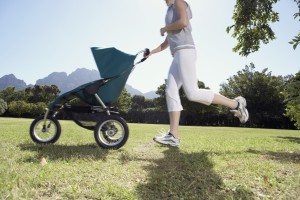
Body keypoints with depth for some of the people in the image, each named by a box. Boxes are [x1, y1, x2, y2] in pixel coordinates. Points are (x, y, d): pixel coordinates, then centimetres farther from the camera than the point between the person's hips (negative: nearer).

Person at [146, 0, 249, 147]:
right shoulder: (171, 12, 34)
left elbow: (183, 22, -15)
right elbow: (166, 43, 35)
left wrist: (165, 29, 1)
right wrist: (151, 52, 24)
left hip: (185, 51, -10)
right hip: (178, 56, 10)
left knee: (192, 93, -19)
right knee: (171, 92, -4)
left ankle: (235, 104, -5)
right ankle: (173, 136, -9)